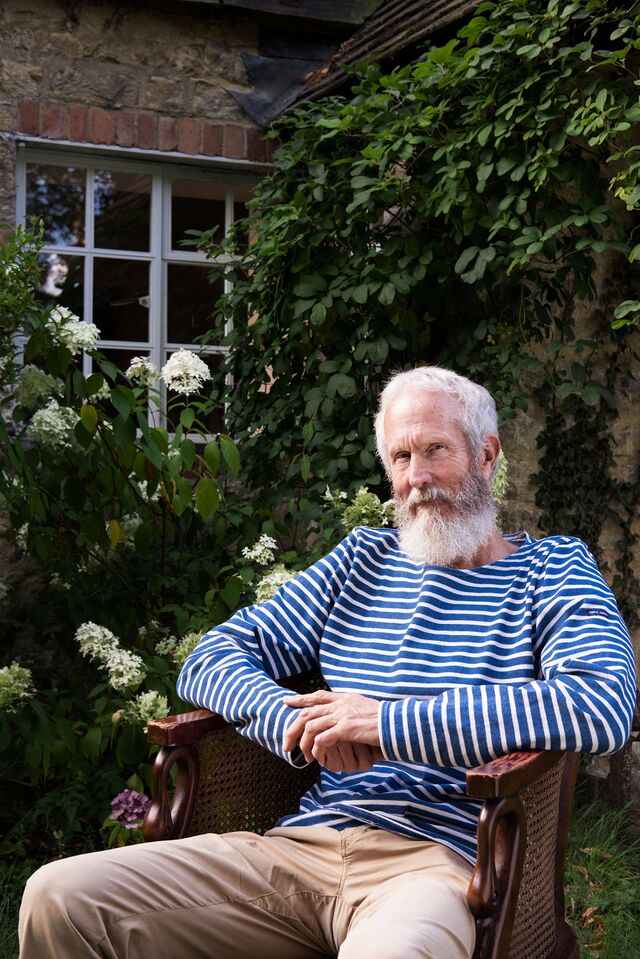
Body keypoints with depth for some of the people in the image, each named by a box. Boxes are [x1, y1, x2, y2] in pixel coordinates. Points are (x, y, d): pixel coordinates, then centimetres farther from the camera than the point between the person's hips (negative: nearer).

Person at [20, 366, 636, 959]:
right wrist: (298, 722, -9)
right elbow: (211, 661, 15)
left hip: (437, 857, -4)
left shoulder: (552, 569, 8)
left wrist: (388, 722, -16)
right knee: (59, 897, -12)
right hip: (302, 843, 4)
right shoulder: (363, 560, 20)